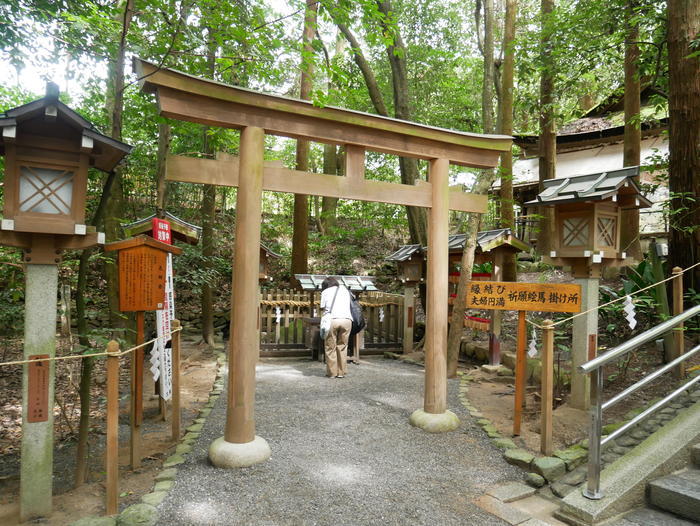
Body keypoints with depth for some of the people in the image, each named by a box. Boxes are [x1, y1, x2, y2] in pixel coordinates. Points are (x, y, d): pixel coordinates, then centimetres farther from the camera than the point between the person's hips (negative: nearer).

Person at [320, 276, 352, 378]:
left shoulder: (325, 292, 18)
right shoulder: (345, 289, 25)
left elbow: (323, 309, 13)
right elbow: (348, 306, 22)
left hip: (332, 319, -2)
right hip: (346, 319, 2)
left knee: (331, 348, 7)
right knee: (342, 347, 11)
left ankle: (332, 373, 10)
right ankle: (341, 372, 13)